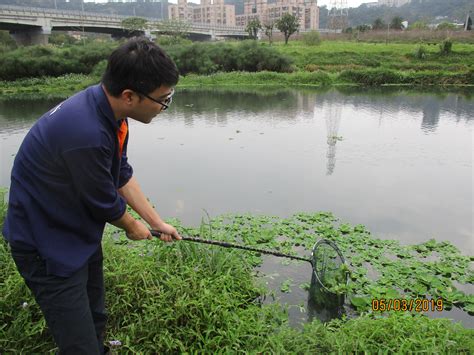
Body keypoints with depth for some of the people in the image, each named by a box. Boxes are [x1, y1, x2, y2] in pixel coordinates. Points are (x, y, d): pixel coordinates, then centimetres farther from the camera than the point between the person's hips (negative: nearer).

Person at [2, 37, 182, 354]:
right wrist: (133, 227, 0)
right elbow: (105, 204, -21)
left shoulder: (109, 110, -6)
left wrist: (157, 222, 9)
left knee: (95, 324, 25)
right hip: (49, 245, -9)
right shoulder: (86, 133, -35)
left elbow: (122, 175, 5)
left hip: (81, 233, 9)